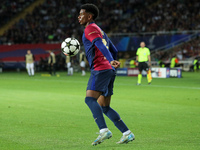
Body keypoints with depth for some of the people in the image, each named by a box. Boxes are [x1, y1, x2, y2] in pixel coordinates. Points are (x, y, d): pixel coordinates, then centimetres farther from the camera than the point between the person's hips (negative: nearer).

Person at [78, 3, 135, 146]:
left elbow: (101, 46, -20)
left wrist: (111, 61, -32)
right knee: (104, 107, 10)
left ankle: (104, 130, -35)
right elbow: (114, 50, 28)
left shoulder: (90, 29, -3)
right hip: (109, 70, 10)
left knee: (90, 98, -21)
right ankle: (127, 133, 8)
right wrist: (113, 61, 38)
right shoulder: (100, 30, 26)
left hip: (100, 69, -10)